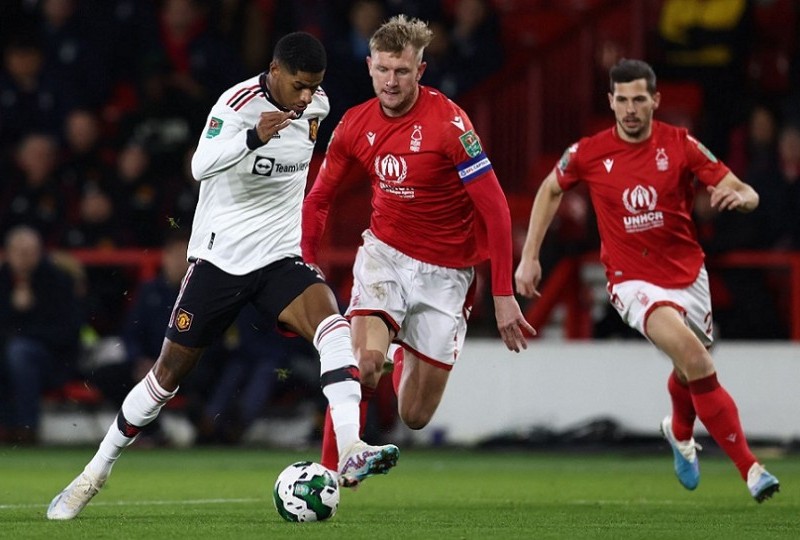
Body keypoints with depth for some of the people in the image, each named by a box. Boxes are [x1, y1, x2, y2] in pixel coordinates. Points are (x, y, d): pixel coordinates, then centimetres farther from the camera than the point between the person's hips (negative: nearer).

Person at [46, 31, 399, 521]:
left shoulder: (315, 104, 2)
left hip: (280, 257, 4)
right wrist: (255, 137, -50)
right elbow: (201, 165, -36)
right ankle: (96, 472, 20)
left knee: (330, 322, -26)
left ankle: (351, 452, -37)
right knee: (171, 370, 2)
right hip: (220, 255, -4)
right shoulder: (238, 103, -17)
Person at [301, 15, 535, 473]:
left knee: (415, 416, 4)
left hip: (445, 273, -2)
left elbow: (495, 208, -16)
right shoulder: (355, 124, -4)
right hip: (385, 255, 2)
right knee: (364, 358, -28)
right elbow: (318, 199, 10)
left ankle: (405, 365, 41)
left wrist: (503, 295, -18)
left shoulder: (448, 122, -18)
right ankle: (330, 474, -13)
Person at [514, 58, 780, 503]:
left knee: (689, 370, 18)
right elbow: (551, 190, 13)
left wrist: (739, 195, -32)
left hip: (688, 276, 3)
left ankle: (680, 432, 57)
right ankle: (749, 466, -24)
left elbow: (748, 195, -7)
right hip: (634, 281, -2)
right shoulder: (588, 154, -7)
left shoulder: (681, 145, -7)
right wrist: (530, 257, 9)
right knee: (691, 353, -27)